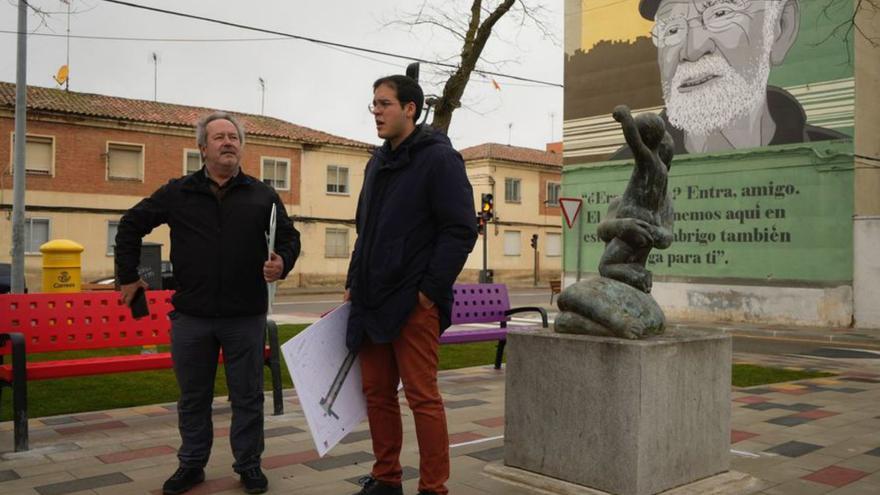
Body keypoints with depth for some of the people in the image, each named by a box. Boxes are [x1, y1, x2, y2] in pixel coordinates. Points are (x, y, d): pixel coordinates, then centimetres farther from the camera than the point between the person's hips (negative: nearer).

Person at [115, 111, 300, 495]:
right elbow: (131, 225, 12)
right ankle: (191, 464, 28)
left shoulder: (263, 196, 5)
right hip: (191, 316, 1)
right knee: (193, 398, 13)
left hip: (246, 318, 0)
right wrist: (128, 276, 9)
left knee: (247, 397, 8)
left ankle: (248, 464, 22)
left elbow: (289, 236, 10)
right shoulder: (177, 193, 4)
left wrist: (282, 263, -12)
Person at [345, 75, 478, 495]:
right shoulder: (378, 162, 17)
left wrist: (430, 290, -16)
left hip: (414, 303, -8)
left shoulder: (439, 158, -7)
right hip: (371, 301, 8)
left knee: (422, 396, -3)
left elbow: (461, 231, -14)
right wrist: (354, 283, 15)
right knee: (377, 393, 12)